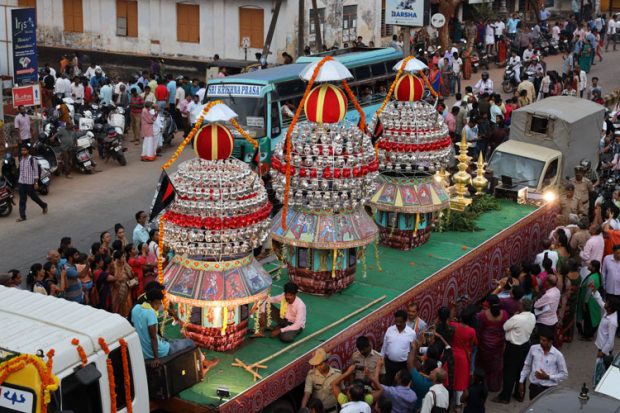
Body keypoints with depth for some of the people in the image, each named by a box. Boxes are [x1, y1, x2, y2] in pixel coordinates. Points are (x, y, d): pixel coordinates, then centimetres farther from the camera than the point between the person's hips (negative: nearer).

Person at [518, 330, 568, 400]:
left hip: (549, 389, -3)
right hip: (534, 386, 3)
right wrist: (521, 382, 11)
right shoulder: (533, 349, -1)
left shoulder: (557, 355, -9)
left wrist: (548, 377, -13)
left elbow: (564, 374, -2)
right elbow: (527, 366, 12)